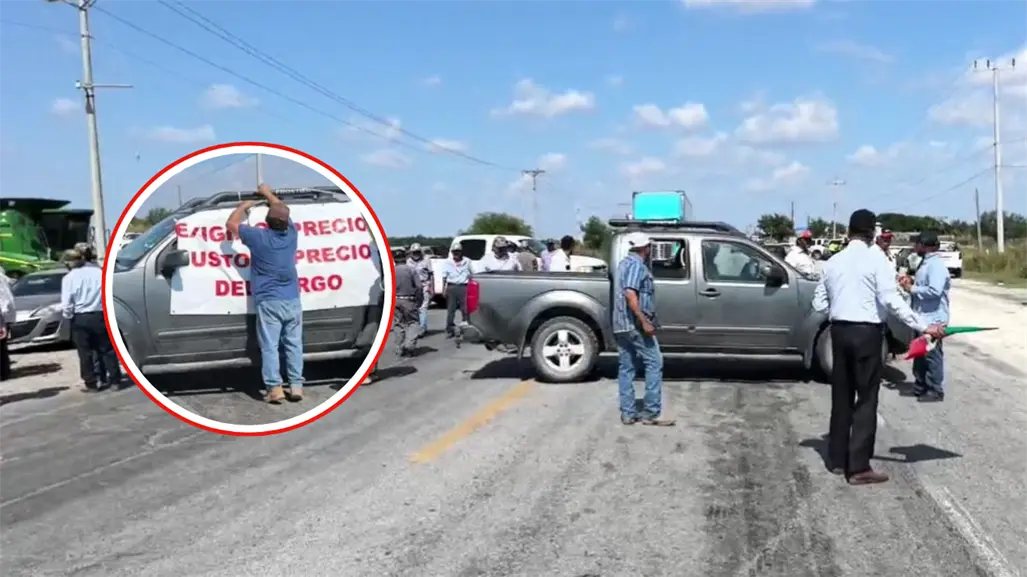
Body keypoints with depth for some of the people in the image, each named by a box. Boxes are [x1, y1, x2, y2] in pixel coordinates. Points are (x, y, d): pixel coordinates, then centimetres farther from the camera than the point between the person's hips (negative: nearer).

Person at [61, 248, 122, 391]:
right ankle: (115, 380, 10)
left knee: (85, 353, 7)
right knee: (107, 349, 10)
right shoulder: (98, 271, 1)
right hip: (99, 316, 2)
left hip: (80, 319, -2)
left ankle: (91, 384, 9)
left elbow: (66, 304, -9)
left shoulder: (68, 278, -6)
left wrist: (69, 316, 8)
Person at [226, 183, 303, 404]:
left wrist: (243, 206, 18)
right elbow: (283, 212, 22)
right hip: (292, 301, 4)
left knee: (270, 346, 0)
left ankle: (274, 388, -4)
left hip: (268, 303, -3)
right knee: (293, 344, 8)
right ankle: (296, 386, 7)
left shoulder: (259, 237, -10)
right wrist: (268, 194, 35)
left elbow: (231, 224, 4)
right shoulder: (291, 233, 1)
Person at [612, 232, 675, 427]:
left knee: (626, 368, 8)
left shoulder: (625, 263, 19)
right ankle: (651, 413, -4)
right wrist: (645, 321, -25)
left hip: (621, 325, 10)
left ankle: (627, 413, 9)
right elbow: (630, 294, -25)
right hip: (635, 325, -10)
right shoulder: (637, 265, -12)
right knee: (654, 364, -4)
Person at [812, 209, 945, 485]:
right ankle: (859, 468, 0)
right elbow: (891, 299, -16)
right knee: (866, 399, -1)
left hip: (839, 330, 6)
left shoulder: (834, 261, 10)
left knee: (841, 395, 13)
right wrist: (923, 327, -15)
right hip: (866, 331, -6)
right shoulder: (876, 258, -7)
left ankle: (837, 459, 20)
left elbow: (819, 303, 10)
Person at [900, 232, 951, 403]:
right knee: (920, 353, 17)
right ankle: (921, 386, 28)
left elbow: (934, 291, -27)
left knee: (932, 356, -1)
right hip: (922, 318, 10)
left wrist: (912, 288, -19)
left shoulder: (936, 265, -18)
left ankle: (935, 391, 7)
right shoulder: (926, 263, 14)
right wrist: (912, 282, 8)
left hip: (932, 319, -10)